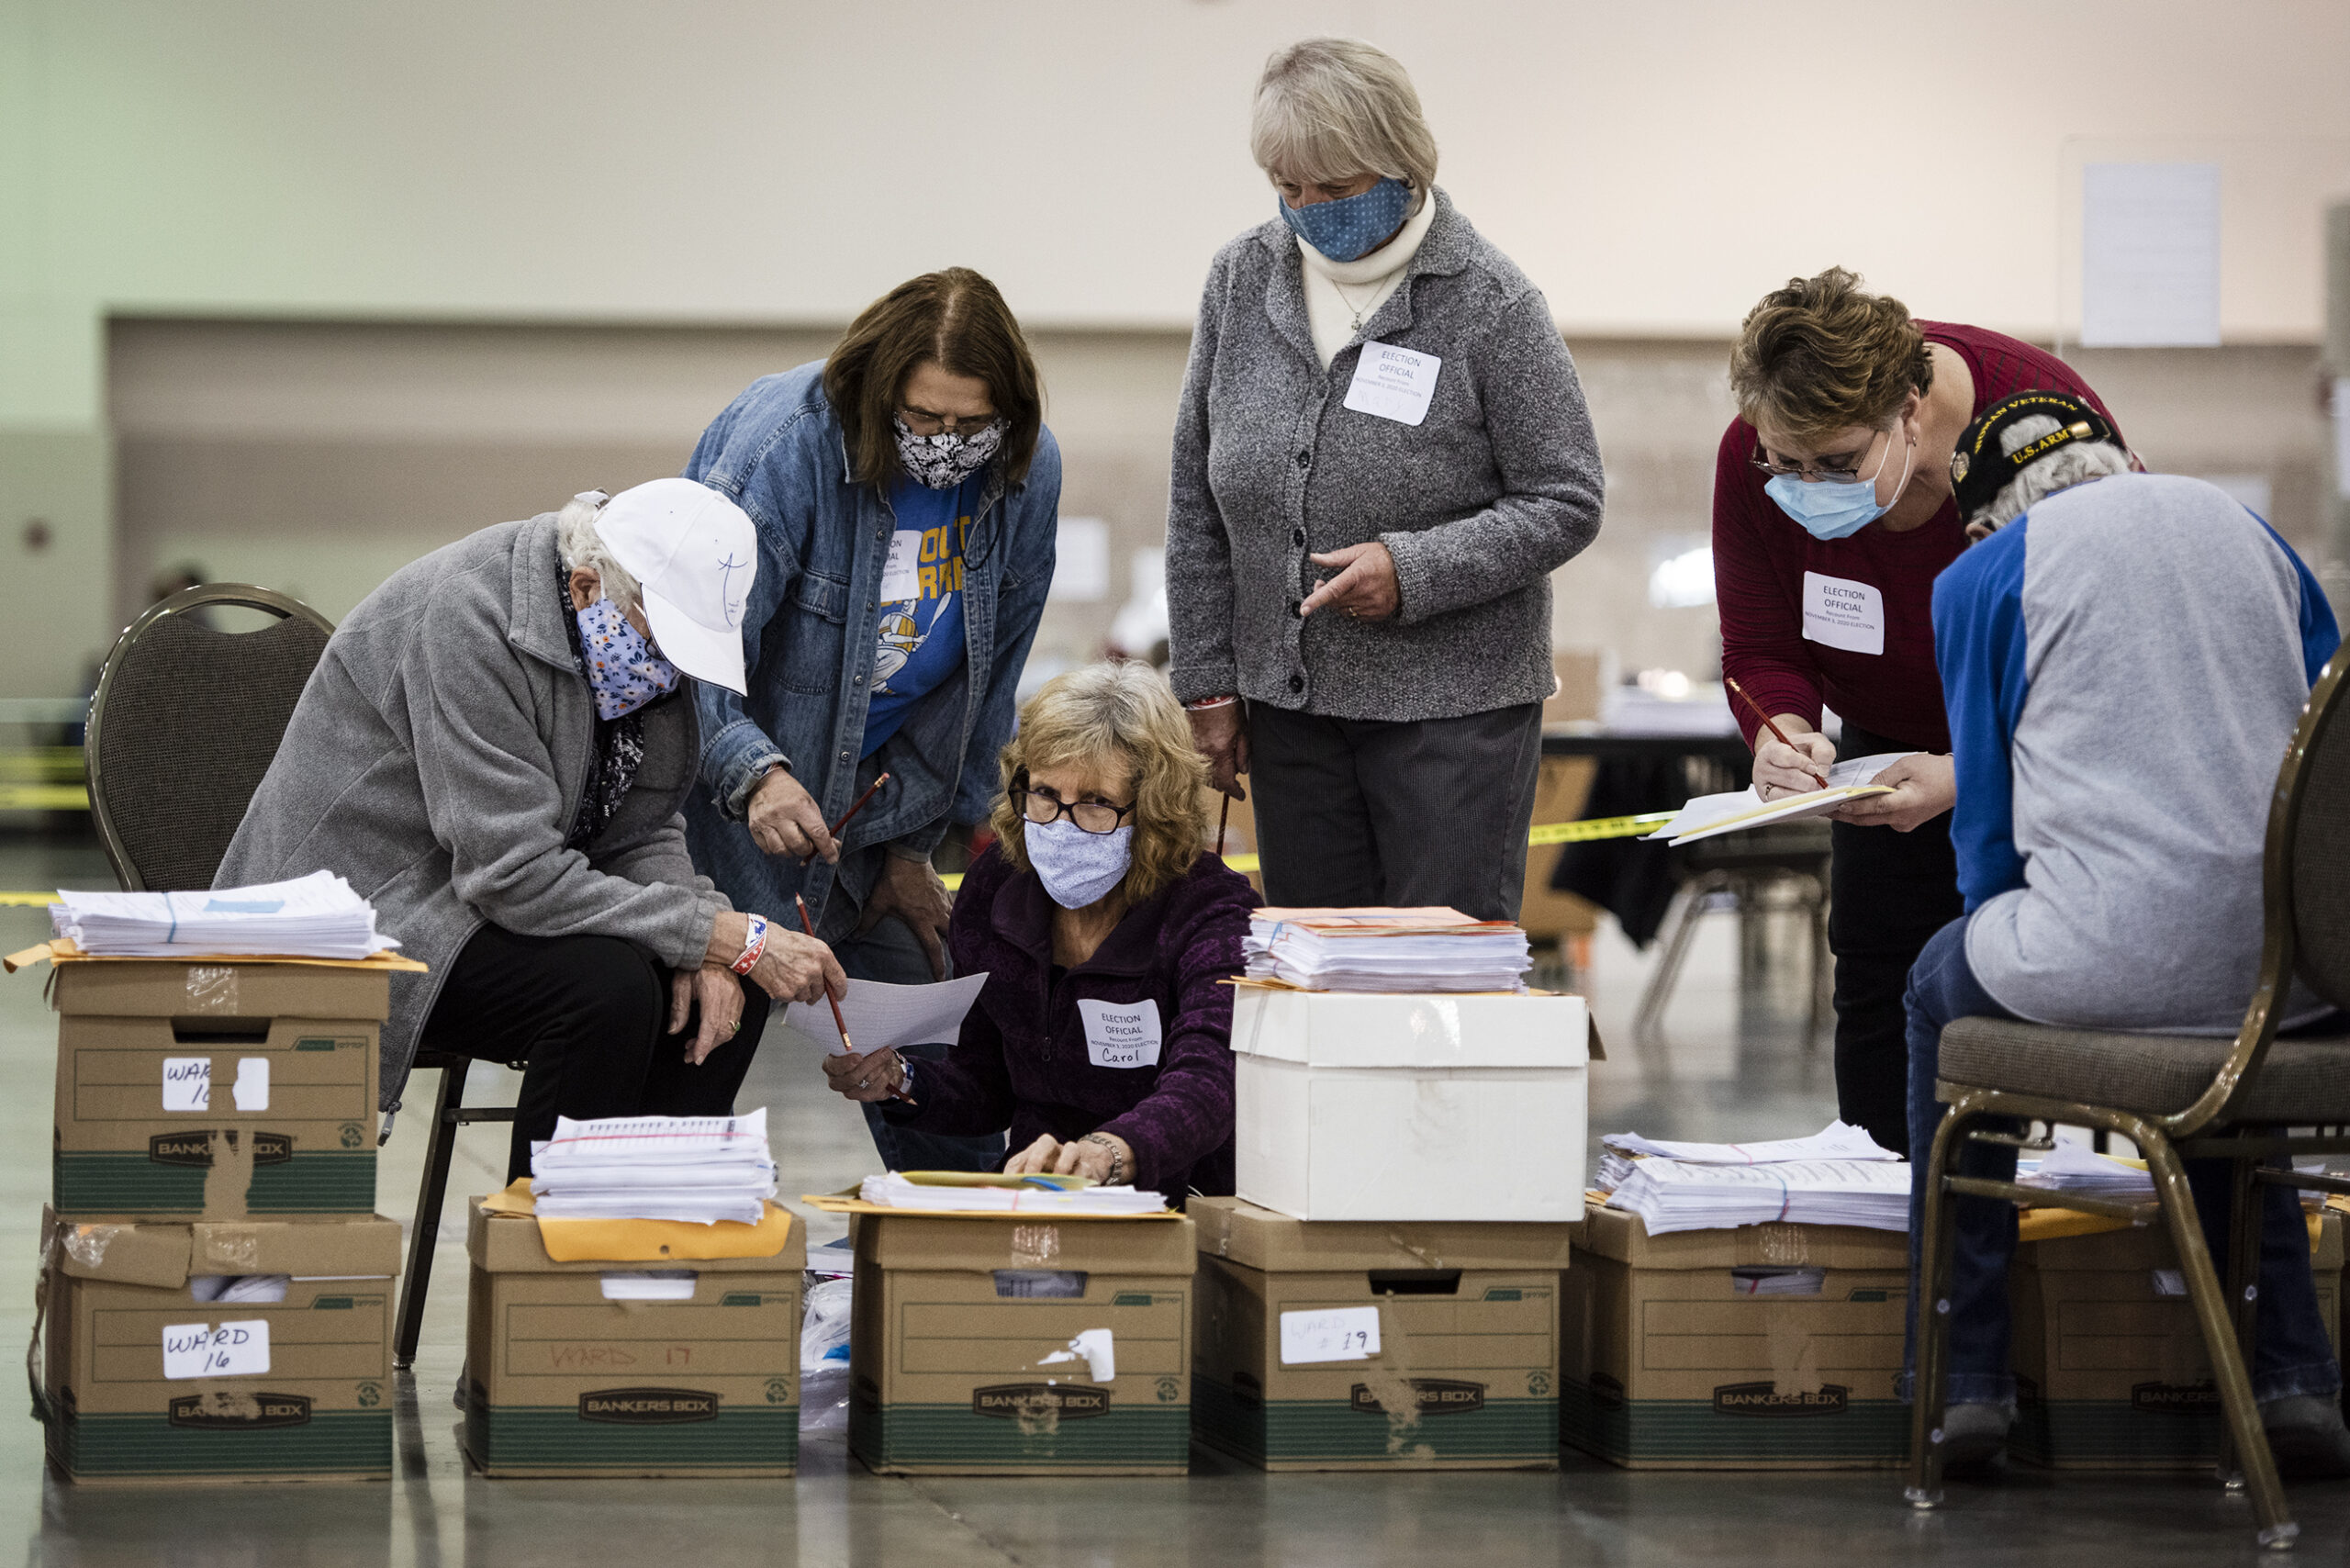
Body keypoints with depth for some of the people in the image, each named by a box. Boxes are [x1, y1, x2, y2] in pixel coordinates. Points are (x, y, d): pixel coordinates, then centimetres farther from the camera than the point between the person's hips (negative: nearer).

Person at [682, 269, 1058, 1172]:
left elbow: (988, 678, 4)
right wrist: (757, 774, -47)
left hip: (869, 793, 5)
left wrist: (913, 839, 3)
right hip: (727, 780, -5)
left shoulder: (1026, 472, -8)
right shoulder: (782, 444, -26)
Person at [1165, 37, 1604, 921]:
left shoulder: (1489, 302, -9)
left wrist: (1414, 569, -20)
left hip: (1453, 709, -4)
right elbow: (1197, 501, 10)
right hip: (1288, 702, 4)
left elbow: (1568, 504, -7)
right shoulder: (1245, 279, 4)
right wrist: (1208, 683, 6)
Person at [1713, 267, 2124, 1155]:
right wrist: (1781, 734, -36)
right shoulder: (1754, 459, -23)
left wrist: (1964, 778, -43)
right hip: (1895, 740, 4)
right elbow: (1759, 650, -11)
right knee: (1876, 982, -1)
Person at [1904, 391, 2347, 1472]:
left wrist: (2012, 936, 31)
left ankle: (1962, 1375, 27)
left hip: (2120, 954, -4)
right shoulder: (2250, 532, 20)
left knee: (1946, 986, 30)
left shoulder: (1981, 577, 8)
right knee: (2220, 1010, 40)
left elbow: (1986, 809, 12)